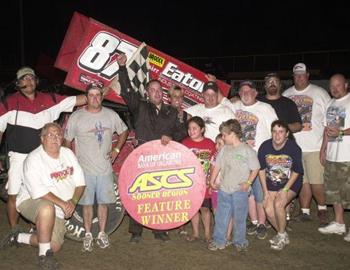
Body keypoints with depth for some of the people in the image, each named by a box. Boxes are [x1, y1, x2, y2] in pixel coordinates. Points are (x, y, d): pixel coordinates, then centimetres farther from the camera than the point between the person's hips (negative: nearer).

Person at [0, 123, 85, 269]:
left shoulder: (68, 153, 1)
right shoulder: (34, 159, -17)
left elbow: (80, 181, 1)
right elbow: (38, 192, -26)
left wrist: (73, 201, -16)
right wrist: (62, 203, -29)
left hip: (57, 210, 6)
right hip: (31, 202, -6)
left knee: (54, 247, -2)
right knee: (47, 208, -40)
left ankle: (20, 238, 24)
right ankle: (44, 256, -22)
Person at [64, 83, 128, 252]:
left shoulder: (111, 115, 3)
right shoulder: (76, 116, -3)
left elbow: (123, 131, 17)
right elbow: (67, 140, 4)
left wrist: (116, 150, 6)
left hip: (105, 168, 2)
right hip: (84, 169, -2)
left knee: (103, 201, 8)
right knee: (87, 203, 5)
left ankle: (102, 233, 22)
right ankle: (88, 235, 19)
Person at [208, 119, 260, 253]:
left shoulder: (247, 150, -9)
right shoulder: (224, 149, 6)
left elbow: (255, 169, -6)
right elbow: (217, 166, 12)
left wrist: (248, 182, -14)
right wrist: (212, 181, 7)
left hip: (240, 190, -4)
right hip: (224, 189, 5)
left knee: (239, 217, 8)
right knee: (221, 216, 10)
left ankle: (240, 242, 25)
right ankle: (219, 241, 22)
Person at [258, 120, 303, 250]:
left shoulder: (294, 148, -20)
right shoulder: (265, 146, -14)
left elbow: (296, 172, -10)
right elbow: (261, 169, -4)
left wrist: (285, 190, -16)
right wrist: (265, 191, -5)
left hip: (291, 183, -3)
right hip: (272, 183, 3)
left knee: (278, 204, -24)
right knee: (268, 210, -9)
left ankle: (281, 236, 1)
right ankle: (283, 235, 18)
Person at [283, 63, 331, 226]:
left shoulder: (319, 93, 2)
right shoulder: (286, 95, 13)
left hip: (315, 146, -3)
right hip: (293, 147, 3)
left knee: (316, 182, -5)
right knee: (302, 182, 9)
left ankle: (322, 209, 17)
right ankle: (305, 212, 21)